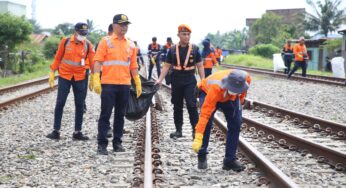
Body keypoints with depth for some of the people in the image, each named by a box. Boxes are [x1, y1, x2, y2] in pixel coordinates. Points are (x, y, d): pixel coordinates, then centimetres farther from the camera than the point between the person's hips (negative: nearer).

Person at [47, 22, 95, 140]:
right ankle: (56, 131, 3)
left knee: (80, 105, 5)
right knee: (60, 103, -3)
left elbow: (93, 61, -3)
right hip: (64, 76, -1)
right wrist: (52, 73, 3)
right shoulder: (65, 42, -3)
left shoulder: (88, 45, -2)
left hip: (80, 78, 2)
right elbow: (58, 58, 4)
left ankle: (77, 132, 14)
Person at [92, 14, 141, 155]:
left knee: (120, 115, 9)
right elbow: (98, 61, -5)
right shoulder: (106, 41, 0)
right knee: (105, 114, -2)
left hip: (125, 85, 4)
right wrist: (96, 80, -14)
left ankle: (117, 142, 17)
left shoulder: (130, 45, 13)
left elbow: (133, 66, 16)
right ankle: (102, 144, 2)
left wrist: (138, 83, 13)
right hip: (108, 84, -4)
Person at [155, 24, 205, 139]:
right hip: (176, 81, 2)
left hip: (190, 81, -2)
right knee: (177, 106, 9)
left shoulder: (194, 49, 1)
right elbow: (166, 66, 6)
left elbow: (200, 66, 4)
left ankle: (195, 129, -3)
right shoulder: (172, 50, 4)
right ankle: (178, 130, 19)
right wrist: (159, 80, -3)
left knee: (191, 105, -12)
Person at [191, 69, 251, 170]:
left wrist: (240, 101, 3)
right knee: (207, 123, -20)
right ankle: (202, 156, -1)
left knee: (236, 124, -9)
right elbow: (205, 113, -47)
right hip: (207, 92, -4)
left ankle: (230, 160, 0)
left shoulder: (246, 78, -34)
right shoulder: (216, 88, -46)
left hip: (231, 98, 4)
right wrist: (198, 138, -50)